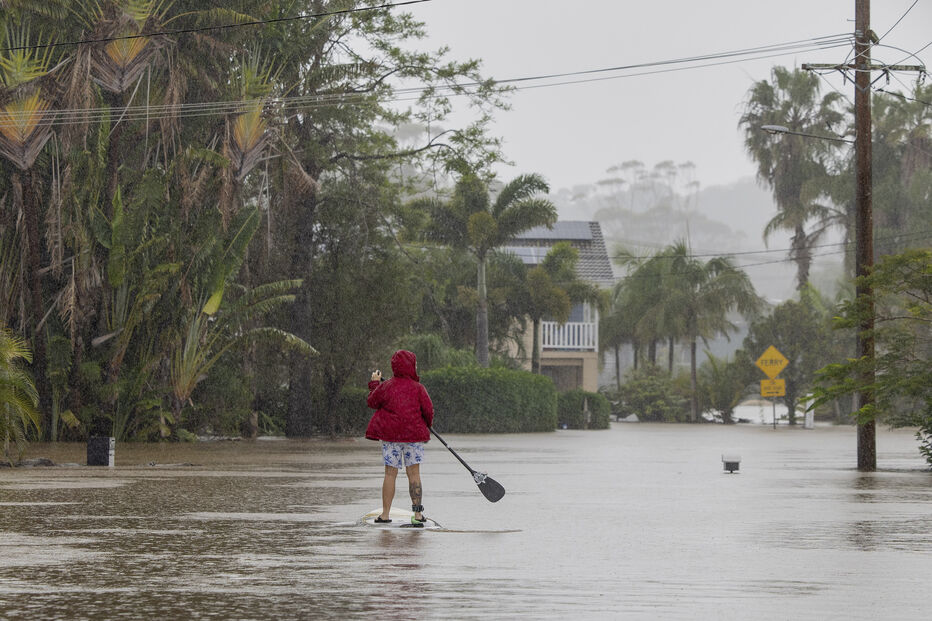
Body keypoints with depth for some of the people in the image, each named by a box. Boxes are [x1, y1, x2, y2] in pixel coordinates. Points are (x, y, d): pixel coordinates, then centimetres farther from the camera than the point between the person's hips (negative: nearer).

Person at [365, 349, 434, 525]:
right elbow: (428, 410, -3)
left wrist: (374, 383, 27)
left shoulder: (385, 387, -3)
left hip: (390, 435, 1)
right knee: (414, 473, 4)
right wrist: (427, 425, 18)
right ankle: (417, 514, 0)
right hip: (414, 435, -1)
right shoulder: (418, 388, -7)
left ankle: (385, 514, 5)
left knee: (390, 474, 5)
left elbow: (372, 402, 11)